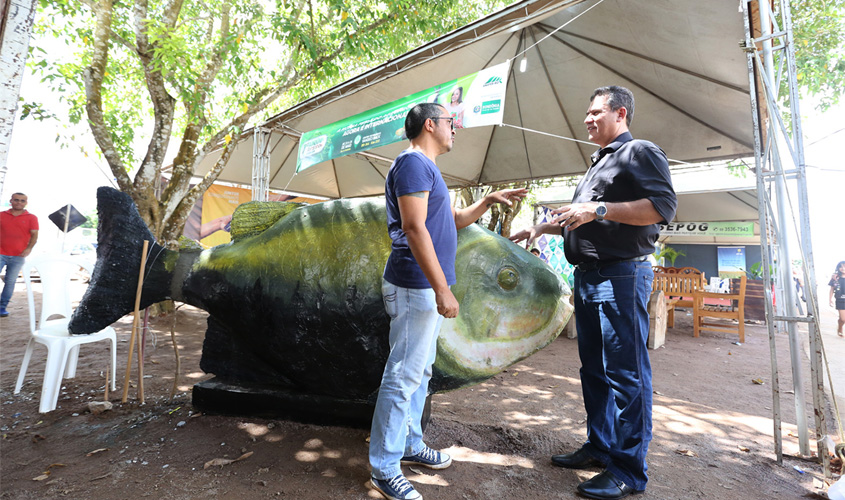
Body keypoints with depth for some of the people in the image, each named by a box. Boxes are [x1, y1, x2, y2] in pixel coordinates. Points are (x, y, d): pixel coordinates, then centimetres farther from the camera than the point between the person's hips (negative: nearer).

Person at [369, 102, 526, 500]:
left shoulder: (427, 168, 21)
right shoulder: (413, 162, -11)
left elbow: (454, 220, 27)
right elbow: (414, 228, -21)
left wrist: (489, 200, 14)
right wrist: (442, 289, -23)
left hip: (428, 288, 11)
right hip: (416, 288, -11)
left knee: (420, 371, 17)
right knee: (403, 375, -3)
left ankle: (410, 444, 32)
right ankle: (384, 468, 10)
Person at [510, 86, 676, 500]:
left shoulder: (640, 153, -2)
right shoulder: (598, 164, 25)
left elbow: (663, 206, -17)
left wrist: (599, 209, -21)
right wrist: (542, 228, 25)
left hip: (621, 276, -9)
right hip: (588, 277, 10)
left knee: (625, 372, -4)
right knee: (594, 368, 14)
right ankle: (600, 447, 27)